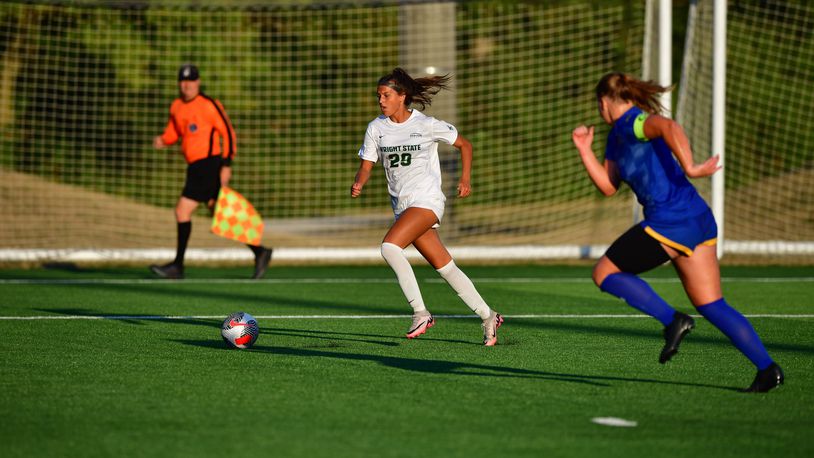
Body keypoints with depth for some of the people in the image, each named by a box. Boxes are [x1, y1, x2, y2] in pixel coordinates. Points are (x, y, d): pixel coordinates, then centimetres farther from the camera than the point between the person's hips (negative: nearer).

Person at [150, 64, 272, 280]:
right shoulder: (176, 106, 13)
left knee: (183, 211, -10)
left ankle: (178, 266, -4)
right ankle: (260, 253, 14)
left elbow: (228, 133, -9)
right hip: (195, 168, 8)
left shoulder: (209, 105, -9)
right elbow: (174, 131, 26)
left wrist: (227, 165, -15)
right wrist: (162, 140, 3)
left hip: (208, 165, -8)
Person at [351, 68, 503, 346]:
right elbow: (366, 166, 7)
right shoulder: (376, 128, 6)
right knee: (445, 268, 5)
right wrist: (358, 184, -14)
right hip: (402, 205, 5)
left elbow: (464, 144, 8)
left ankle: (420, 312, -21)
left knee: (389, 246, -27)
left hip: (426, 199, -5)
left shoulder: (427, 125, -5)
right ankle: (488, 317, 16)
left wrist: (465, 179, -1)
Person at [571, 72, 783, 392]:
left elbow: (669, 127, -29)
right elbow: (608, 186, 22)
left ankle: (672, 320, -9)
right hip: (700, 220, 10)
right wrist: (584, 149, 16)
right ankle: (767, 368, 1)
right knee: (711, 305, 10)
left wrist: (688, 168, -33)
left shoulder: (632, 123, -8)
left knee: (604, 273, 5)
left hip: (669, 222, -10)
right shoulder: (618, 135, 21)